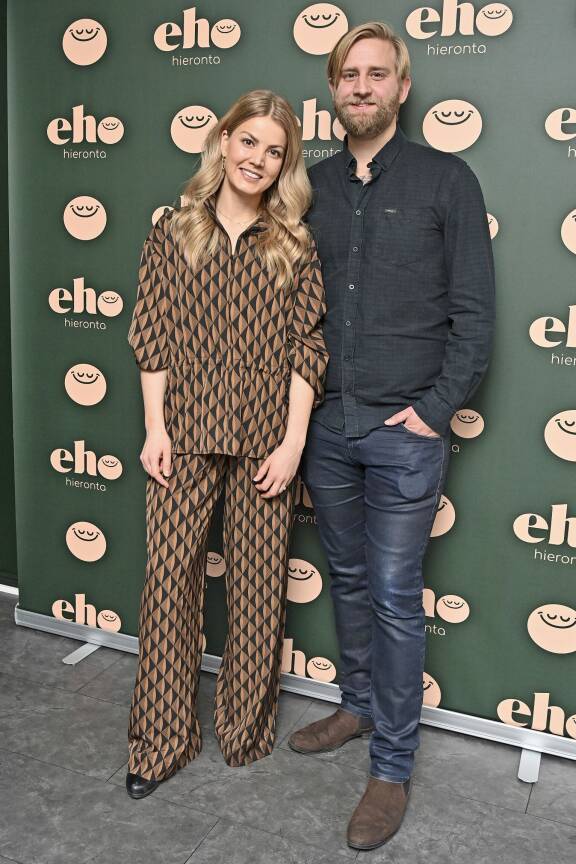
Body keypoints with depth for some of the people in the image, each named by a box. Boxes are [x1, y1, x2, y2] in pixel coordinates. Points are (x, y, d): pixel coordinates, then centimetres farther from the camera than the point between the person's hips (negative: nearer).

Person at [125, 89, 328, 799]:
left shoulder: (295, 246, 4)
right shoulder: (172, 235, 6)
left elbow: (305, 349, 0)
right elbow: (152, 339, 4)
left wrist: (292, 442, -7)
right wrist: (154, 428, -2)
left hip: (264, 433, 0)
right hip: (185, 428, 0)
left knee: (259, 580, 7)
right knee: (169, 572, 1)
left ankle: (246, 729, 27)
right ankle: (162, 741, 17)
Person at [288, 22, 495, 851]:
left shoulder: (446, 179, -2)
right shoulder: (313, 185, 10)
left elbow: (473, 312, -4)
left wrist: (436, 409, -11)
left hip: (404, 429, -4)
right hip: (326, 422, 4)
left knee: (394, 596, 1)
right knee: (349, 580, 16)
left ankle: (392, 767, 14)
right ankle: (359, 704, 36)